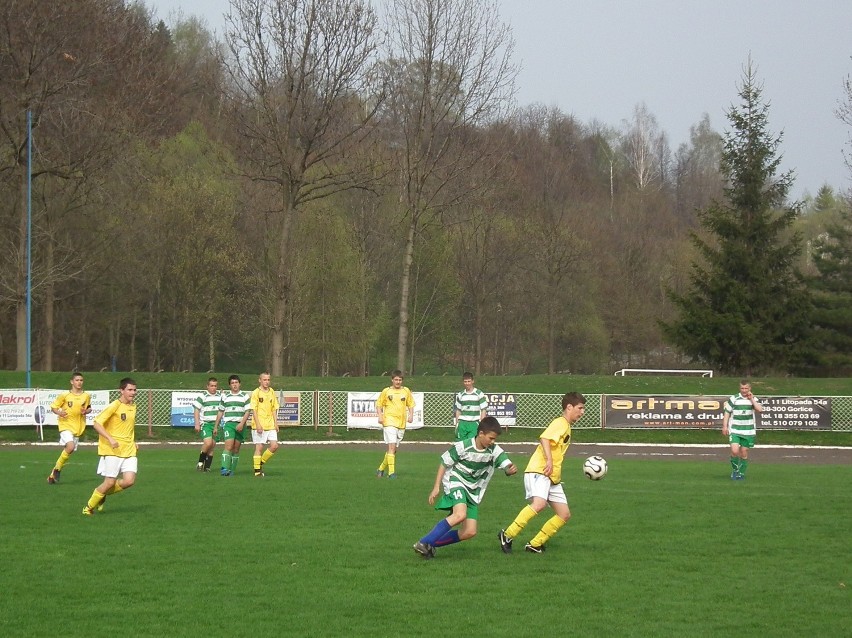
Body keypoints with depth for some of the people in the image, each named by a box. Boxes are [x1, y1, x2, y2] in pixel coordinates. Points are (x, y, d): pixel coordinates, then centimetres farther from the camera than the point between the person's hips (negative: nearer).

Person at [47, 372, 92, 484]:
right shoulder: (65, 395, -7)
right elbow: (53, 407, 1)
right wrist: (59, 412, -19)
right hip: (66, 425, -5)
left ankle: (53, 475, 25)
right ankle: (57, 468, -6)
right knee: (70, 446, -27)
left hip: (78, 428, 5)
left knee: (67, 452, 8)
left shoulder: (86, 396, 3)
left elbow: (89, 408, 19)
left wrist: (86, 411, -4)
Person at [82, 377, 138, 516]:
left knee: (129, 481, -10)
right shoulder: (115, 406, -11)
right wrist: (110, 439, -24)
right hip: (113, 450, -6)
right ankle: (89, 507, 15)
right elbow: (97, 424, -15)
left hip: (129, 450, 6)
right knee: (110, 482, -6)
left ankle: (104, 493, 16)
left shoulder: (133, 407, 11)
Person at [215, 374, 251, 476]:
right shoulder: (225, 396, 11)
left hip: (240, 425, 1)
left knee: (236, 449, 3)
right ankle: (224, 469, -24)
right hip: (228, 423, 0)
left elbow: (247, 412, 0)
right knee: (229, 446, -16)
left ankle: (232, 470, 12)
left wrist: (242, 423, -13)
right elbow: (220, 412, 18)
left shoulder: (245, 396, 6)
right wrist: (216, 426, 16)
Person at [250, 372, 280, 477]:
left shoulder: (272, 392, 12)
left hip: (270, 425, 5)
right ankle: (257, 470, 2)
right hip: (259, 426, -5)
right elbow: (254, 410, -8)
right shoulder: (256, 393, -5)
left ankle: (261, 462, 16)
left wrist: (276, 423, 10)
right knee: (259, 447, -4)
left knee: (274, 446, -3)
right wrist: (258, 424, -15)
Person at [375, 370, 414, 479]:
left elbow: (411, 404, 17)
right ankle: (391, 472, -16)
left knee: (393, 449, 9)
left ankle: (381, 469, 26)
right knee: (392, 446, -16)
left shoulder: (406, 391, 9)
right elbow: (379, 404, 8)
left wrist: (411, 415, 0)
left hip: (401, 424, 4)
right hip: (389, 422, -4)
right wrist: (380, 416, -7)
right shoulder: (386, 391, 2)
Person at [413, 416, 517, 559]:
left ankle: (432, 544, 9)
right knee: (460, 515, -34)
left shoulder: (494, 451, -5)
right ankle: (423, 543, -30)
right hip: (456, 483, -6)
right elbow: (444, 463, -6)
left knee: (470, 532, -5)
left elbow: (506, 465, -12)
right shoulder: (463, 447, -15)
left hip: (473, 492, 6)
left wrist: (511, 469, -38)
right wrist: (436, 487, -8)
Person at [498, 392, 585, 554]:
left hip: (552, 477, 10)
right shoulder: (560, 423, -7)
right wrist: (549, 460, -33)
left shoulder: (567, 427, 22)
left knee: (564, 514, 3)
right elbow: (544, 438, -25)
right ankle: (507, 535, -25)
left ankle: (535, 544, 6)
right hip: (539, 471, -10)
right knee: (539, 503, -32)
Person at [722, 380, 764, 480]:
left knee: (744, 452, 5)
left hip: (748, 431, 2)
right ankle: (735, 470, 7)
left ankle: (741, 473, 20)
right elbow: (727, 413, 3)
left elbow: (760, 410, -13)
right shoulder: (733, 399, -1)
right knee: (734, 451, -16)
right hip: (734, 431, -2)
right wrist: (724, 426, -3)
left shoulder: (753, 399, 4)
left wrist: (751, 399, -12)